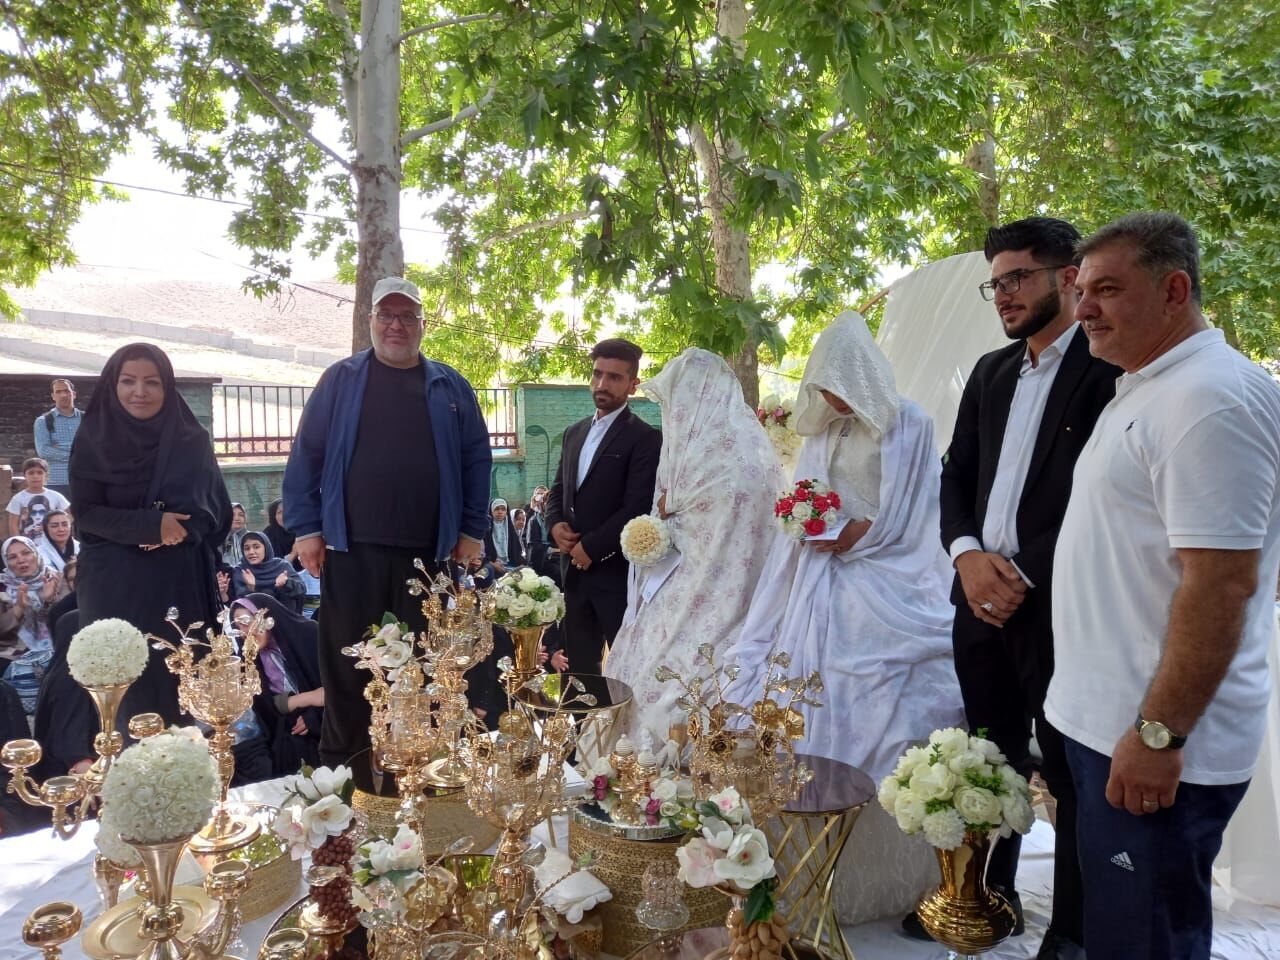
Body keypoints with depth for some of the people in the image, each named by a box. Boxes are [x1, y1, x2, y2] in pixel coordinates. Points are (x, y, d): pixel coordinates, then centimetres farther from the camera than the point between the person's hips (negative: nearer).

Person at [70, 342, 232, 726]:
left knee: (181, 681, 0)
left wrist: (180, 528, -16)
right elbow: (85, 513, -3)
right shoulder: (93, 440, 1)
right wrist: (151, 524, -16)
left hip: (180, 582, 1)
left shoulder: (193, 440, 4)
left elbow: (216, 508, 3)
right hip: (114, 584, -1)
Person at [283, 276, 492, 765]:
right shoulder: (341, 380, 5)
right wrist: (306, 527, -3)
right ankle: (341, 768, 21)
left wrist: (472, 530, 4)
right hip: (352, 549, -1)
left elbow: (476, 459, 9)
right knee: (346, 665, 7)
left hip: (429, 553, 1)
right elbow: (307, 454, 3)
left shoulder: (451, 387, 10)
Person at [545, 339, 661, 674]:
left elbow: (638, 508, -16)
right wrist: (556, 524, -3)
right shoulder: (574, 433, 14)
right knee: (579, 665, 15)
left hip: (617, 570, -7)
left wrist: (591, 547, -14)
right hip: (574, 567, 7)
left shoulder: (645, 438, -9)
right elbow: (558, 490, 18)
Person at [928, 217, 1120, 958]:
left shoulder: (1109, 367, -9)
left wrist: (1026, 577, -16)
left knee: (1071, 772, 8)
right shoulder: (990, 372, 13)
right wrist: (968, 554, -5)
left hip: (1059, 604, -6)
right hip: (984, 596, 6)